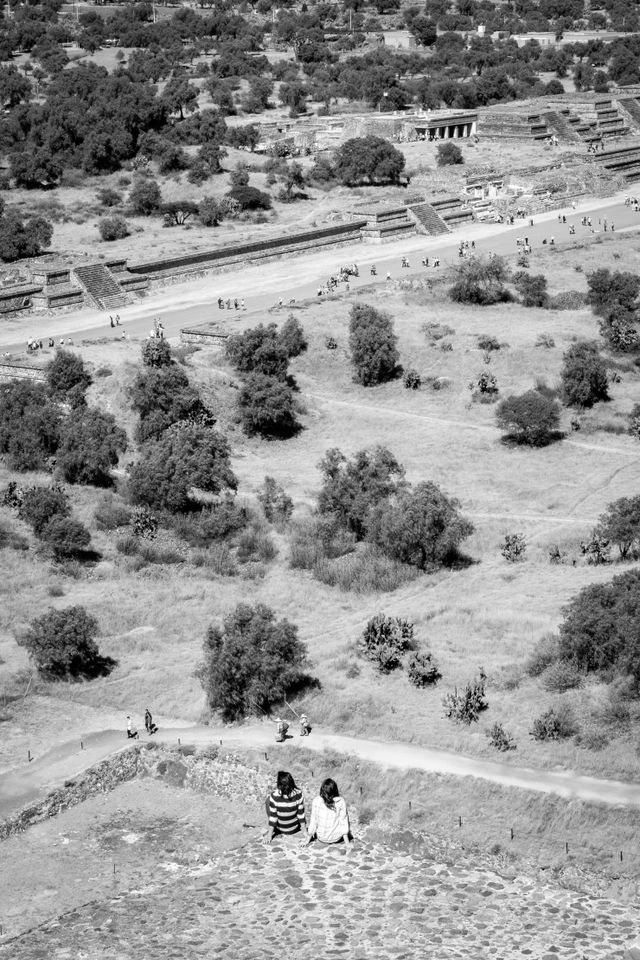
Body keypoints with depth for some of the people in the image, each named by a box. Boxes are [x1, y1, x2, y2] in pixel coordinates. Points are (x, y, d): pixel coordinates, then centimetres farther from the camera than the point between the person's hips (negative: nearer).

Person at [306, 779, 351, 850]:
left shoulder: (316, 801, -19)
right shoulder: (341, 802, -21)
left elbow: (313, 821, -11)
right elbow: (343, 821, -14)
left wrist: (308, 839, 3)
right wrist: (347, 843, -4)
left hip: (321, 838, 1)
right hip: (336, 838, -1)